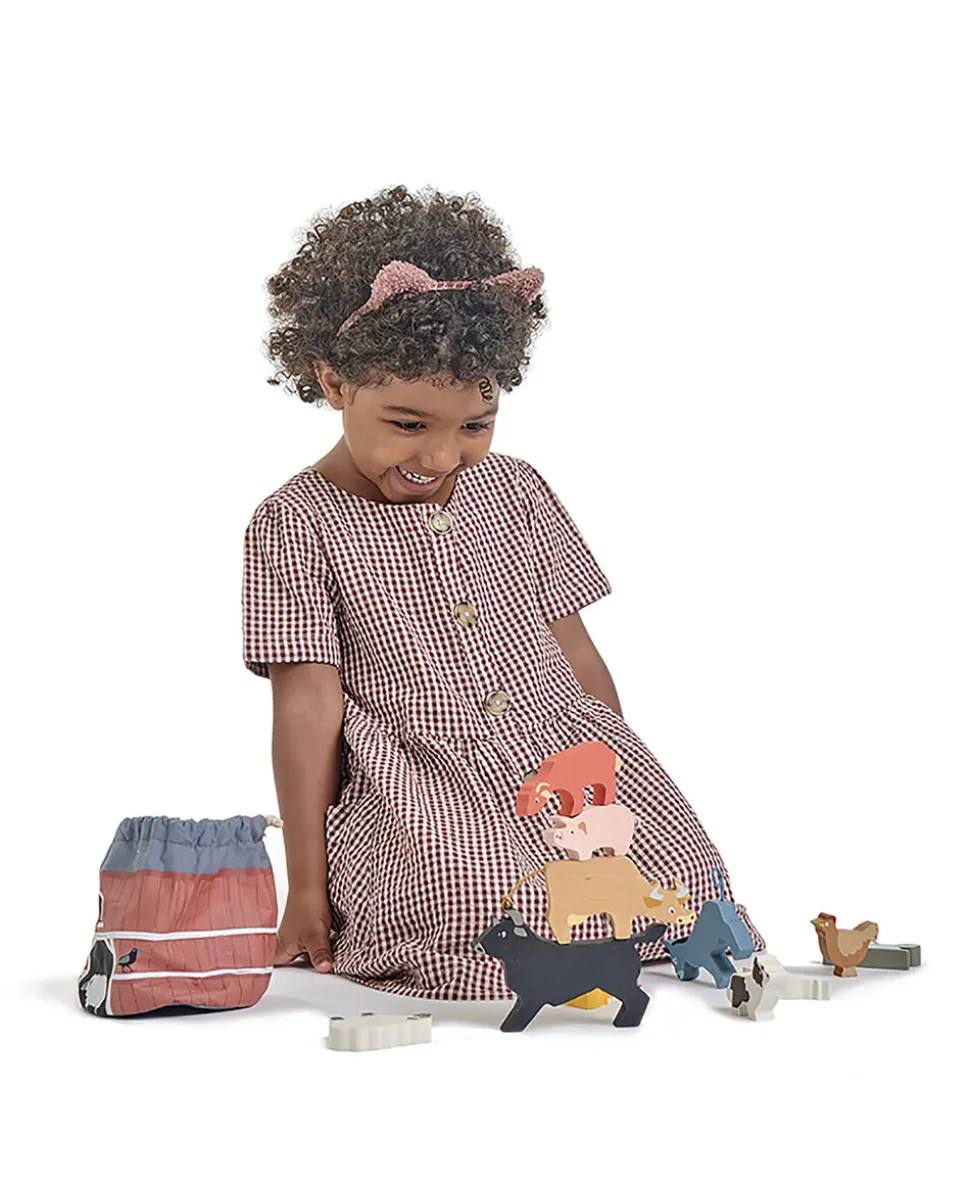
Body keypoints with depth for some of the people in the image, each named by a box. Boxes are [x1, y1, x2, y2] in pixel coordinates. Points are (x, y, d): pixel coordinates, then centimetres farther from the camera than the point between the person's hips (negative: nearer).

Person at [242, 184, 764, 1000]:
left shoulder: (516, 491, 11)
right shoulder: (297, 524, -2)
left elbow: (575, 655, 15)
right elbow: (308, 709, -5)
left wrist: (623, 792, 13)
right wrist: (307, 891, -4)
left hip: (565, 751, 4)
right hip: (415, 792, -4)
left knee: (680, 880, -21)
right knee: (479, 916, -32)